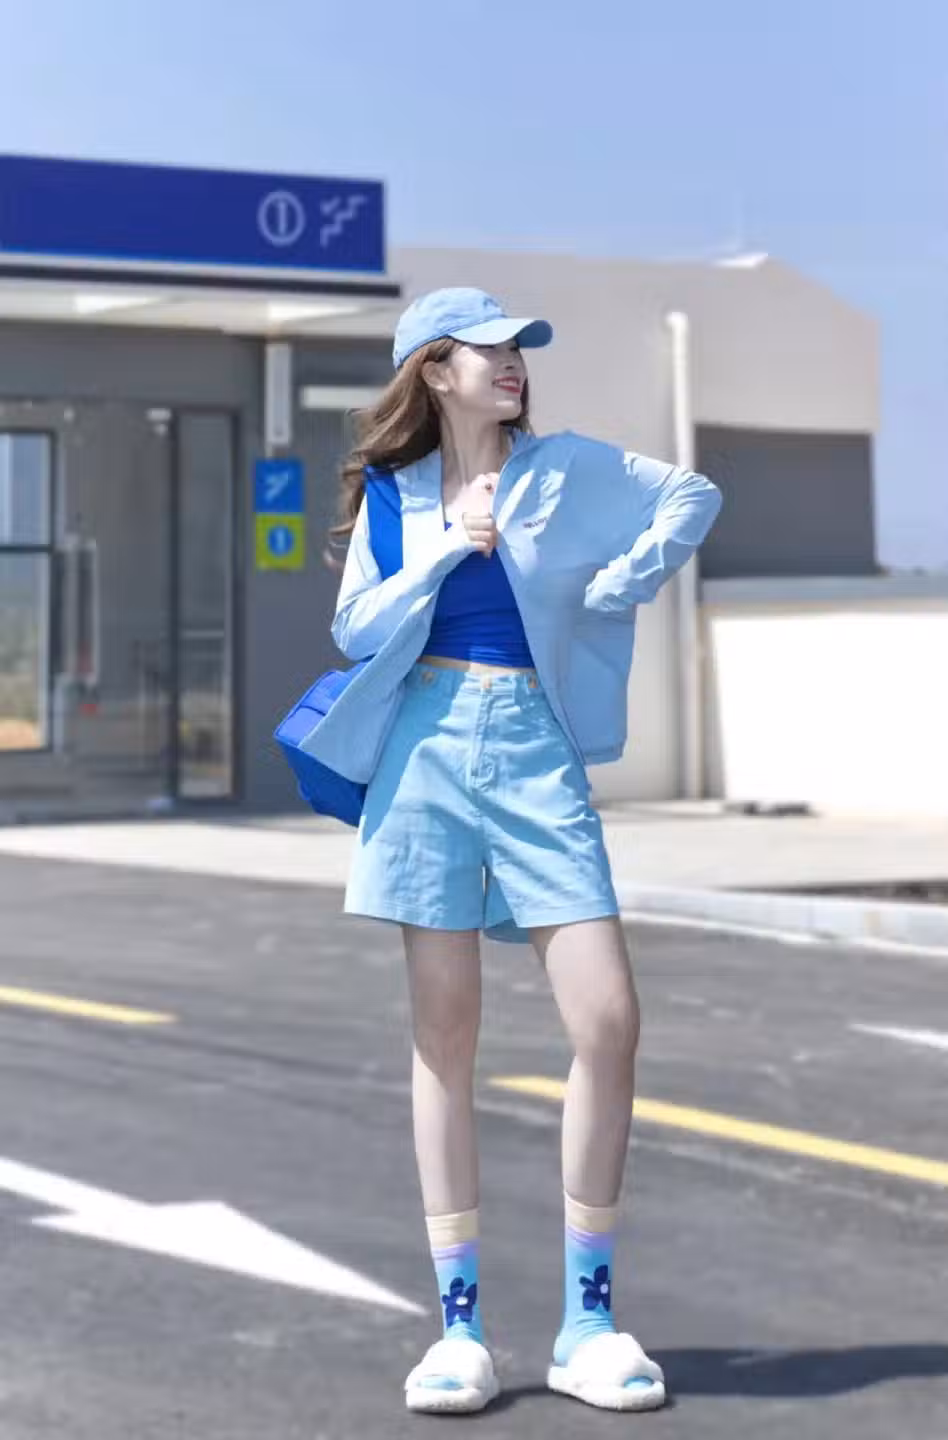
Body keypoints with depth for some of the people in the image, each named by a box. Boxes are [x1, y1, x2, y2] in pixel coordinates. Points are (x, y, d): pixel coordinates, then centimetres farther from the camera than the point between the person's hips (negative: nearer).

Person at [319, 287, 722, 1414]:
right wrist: (445, 551, -5)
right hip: (428, 746, 0)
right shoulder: (393, 494, 10)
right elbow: (355, 629, 5)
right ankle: (459, 1326, 6)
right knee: (444, 1037, 0)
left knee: (608, 1018, -11)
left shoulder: (565, 468, 8)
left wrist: (615, 590, 8)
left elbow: (693, 497, 12)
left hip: (534, 749, 0)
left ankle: (587, 1321, 1)